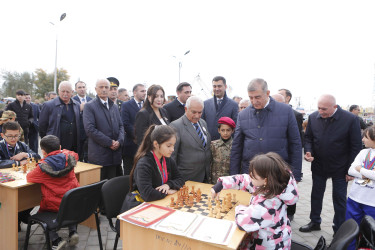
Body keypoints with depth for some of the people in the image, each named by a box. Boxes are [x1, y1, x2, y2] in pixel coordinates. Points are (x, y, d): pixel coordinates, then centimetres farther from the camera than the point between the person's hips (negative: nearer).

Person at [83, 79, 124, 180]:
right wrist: (109, 142, -14)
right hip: (99, 155, -5)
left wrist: (119, 141, -5)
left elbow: (120, 126, 15)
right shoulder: (89, 106, -2)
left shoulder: (114, 106, 17)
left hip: (115, 153, 5)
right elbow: (90, 129, -12)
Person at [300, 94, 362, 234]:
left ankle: (339, 230, 28)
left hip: (339, 168, -3)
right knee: (316, 195, 17)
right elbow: (308, 137, 5)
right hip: (318, 165, 4)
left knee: (339, 199, 9)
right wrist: (308, 151, -14)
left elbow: (356, 146, -11)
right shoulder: (313, 117, -7)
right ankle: (315, 222, 37)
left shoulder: (350, 119, -17)